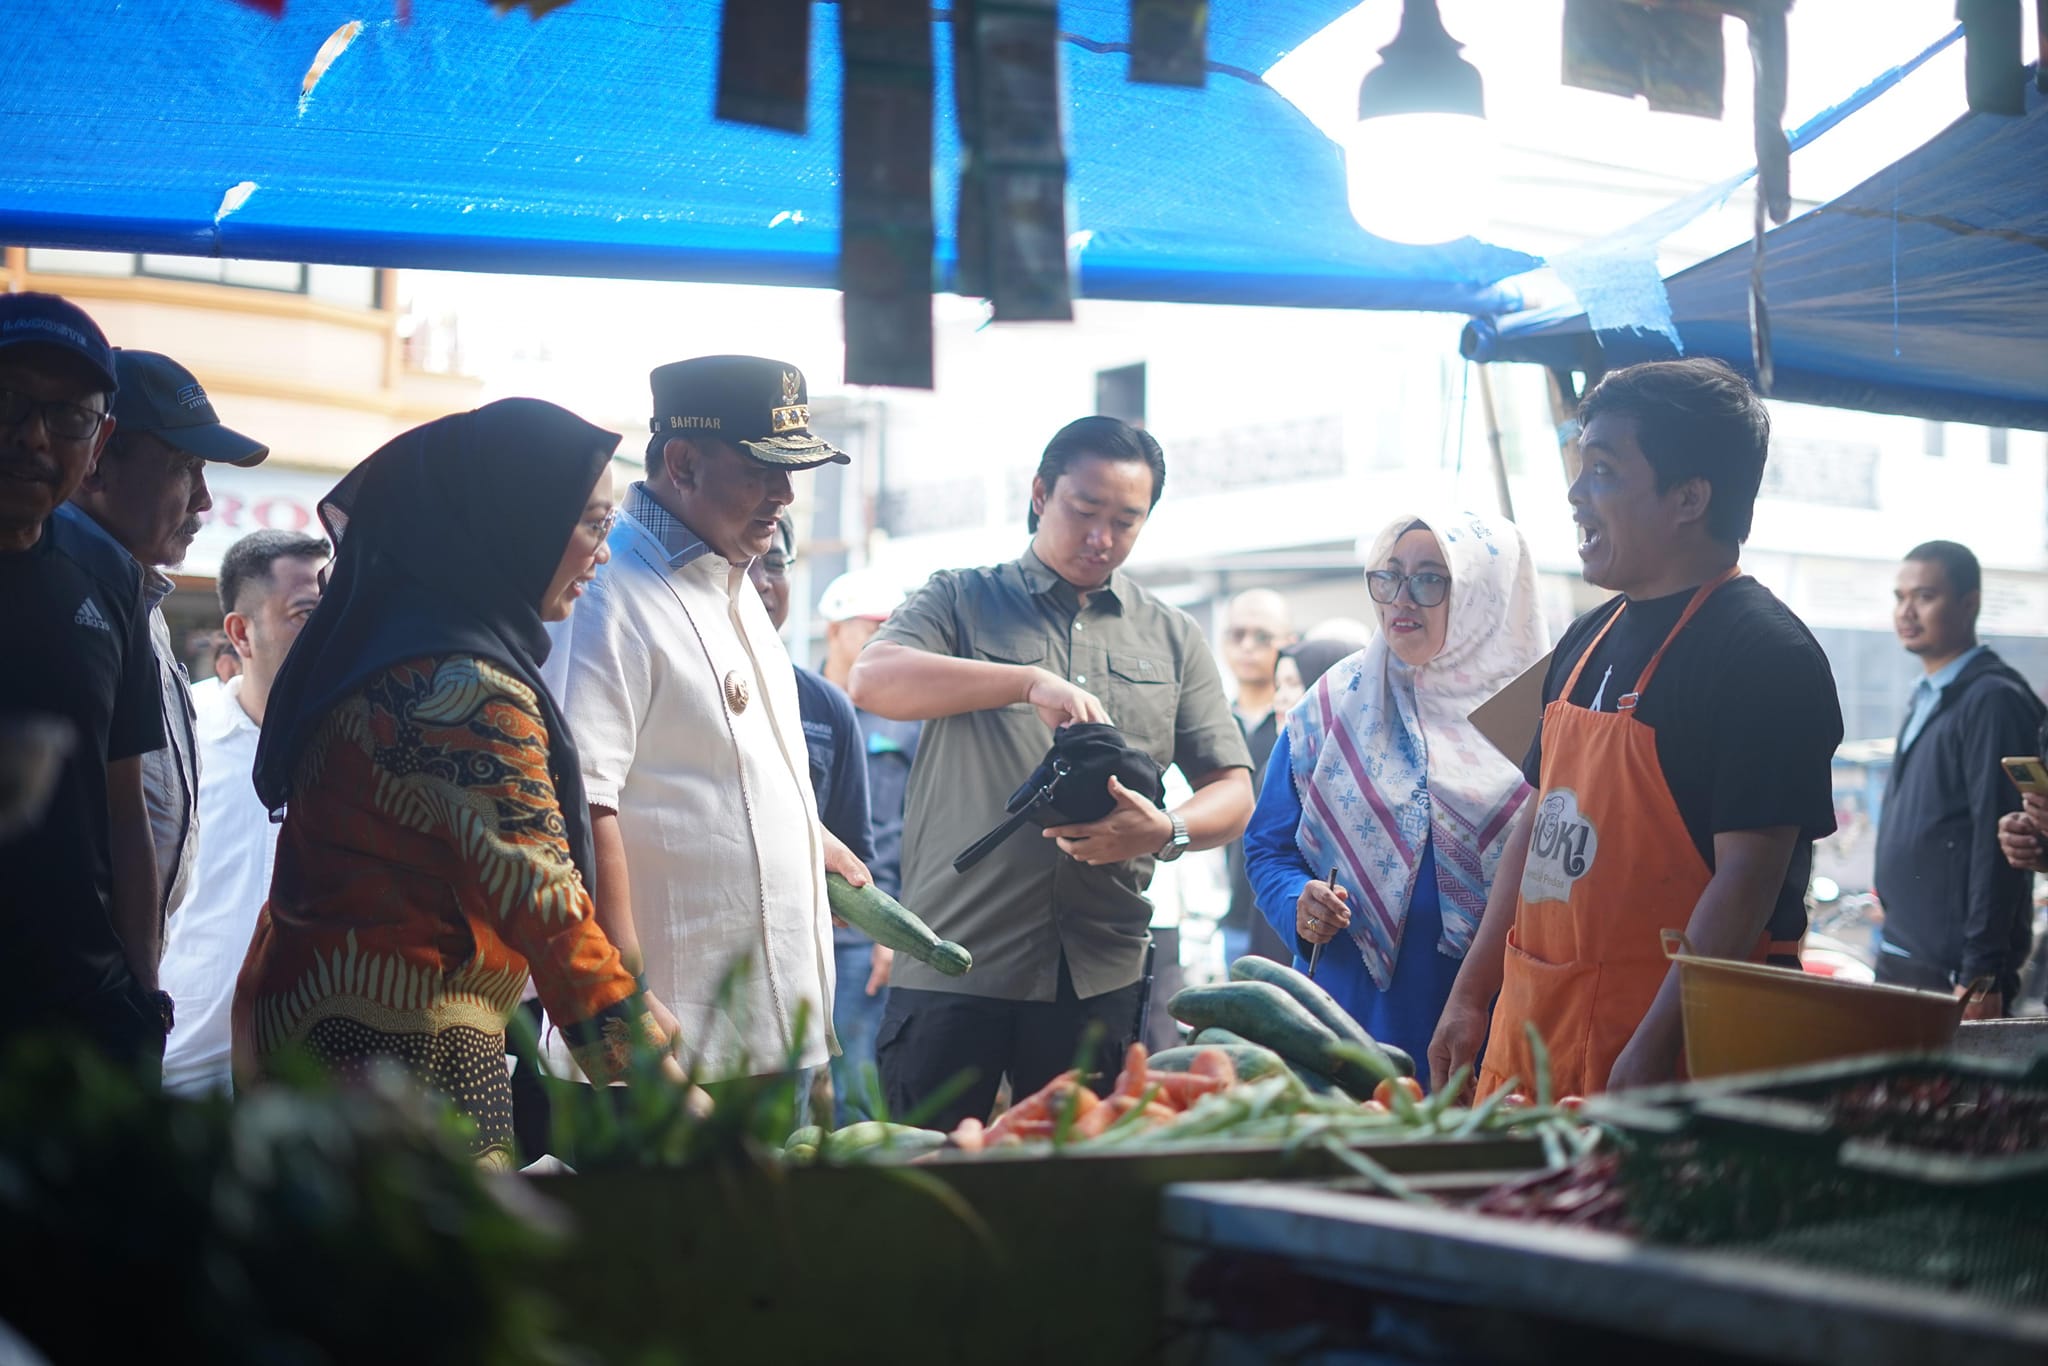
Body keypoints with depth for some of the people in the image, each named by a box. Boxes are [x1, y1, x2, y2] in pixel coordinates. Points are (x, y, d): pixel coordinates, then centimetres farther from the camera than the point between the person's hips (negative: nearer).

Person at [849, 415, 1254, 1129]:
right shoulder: (962, 601, 8)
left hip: (1100, 978, 3)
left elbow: (1233, 791, 12)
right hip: (953, 967, -2)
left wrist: (1168, 830, -12)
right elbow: (873, 680, -12)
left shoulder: (1174, 639, 16)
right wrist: (1030, 681, -24)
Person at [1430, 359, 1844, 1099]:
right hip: (1532, 1026, 8)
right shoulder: (1590, 639, 12)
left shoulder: (1764, 653, -14)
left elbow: (1748, 880, -19)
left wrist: (1650, 1055, -23)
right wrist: (1470, 995, 15)